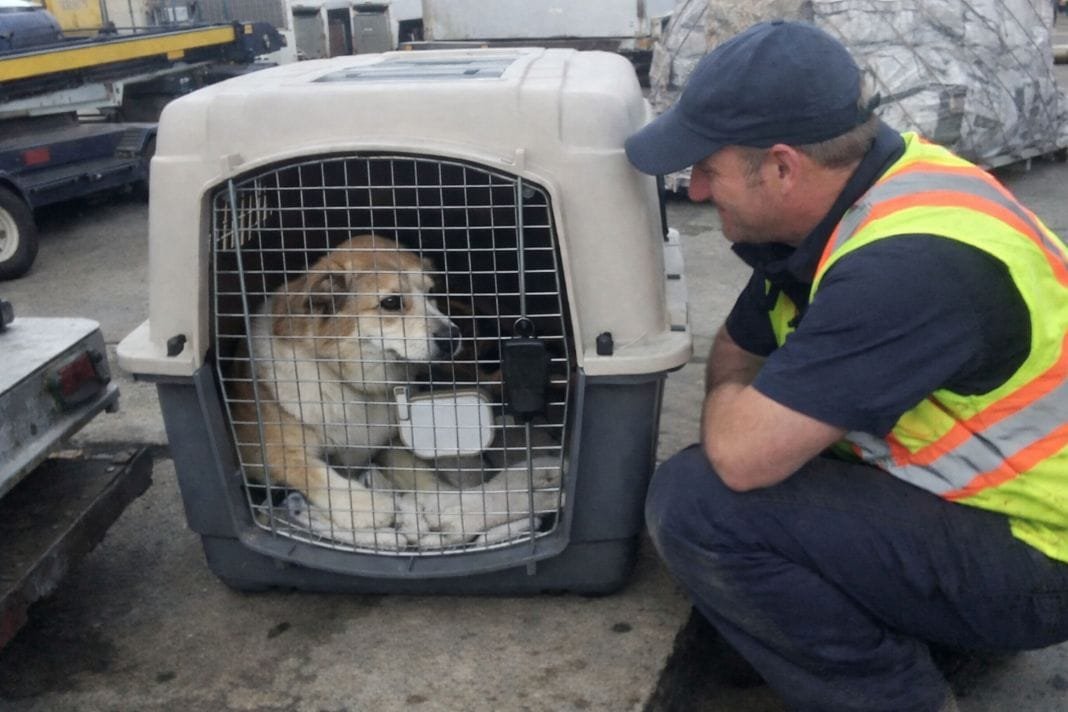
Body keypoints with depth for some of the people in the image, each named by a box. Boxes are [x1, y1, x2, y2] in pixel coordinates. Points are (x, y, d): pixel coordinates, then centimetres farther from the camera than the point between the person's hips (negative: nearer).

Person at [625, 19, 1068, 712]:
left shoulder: (910, 263, -32)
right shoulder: (843, 193, -1)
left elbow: (741, 454, -31)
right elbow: (738, 350, 12)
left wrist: (728, 400, -11)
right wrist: (745, 409, -3)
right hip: (960, 482, 9)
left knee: (697, 503, -22)